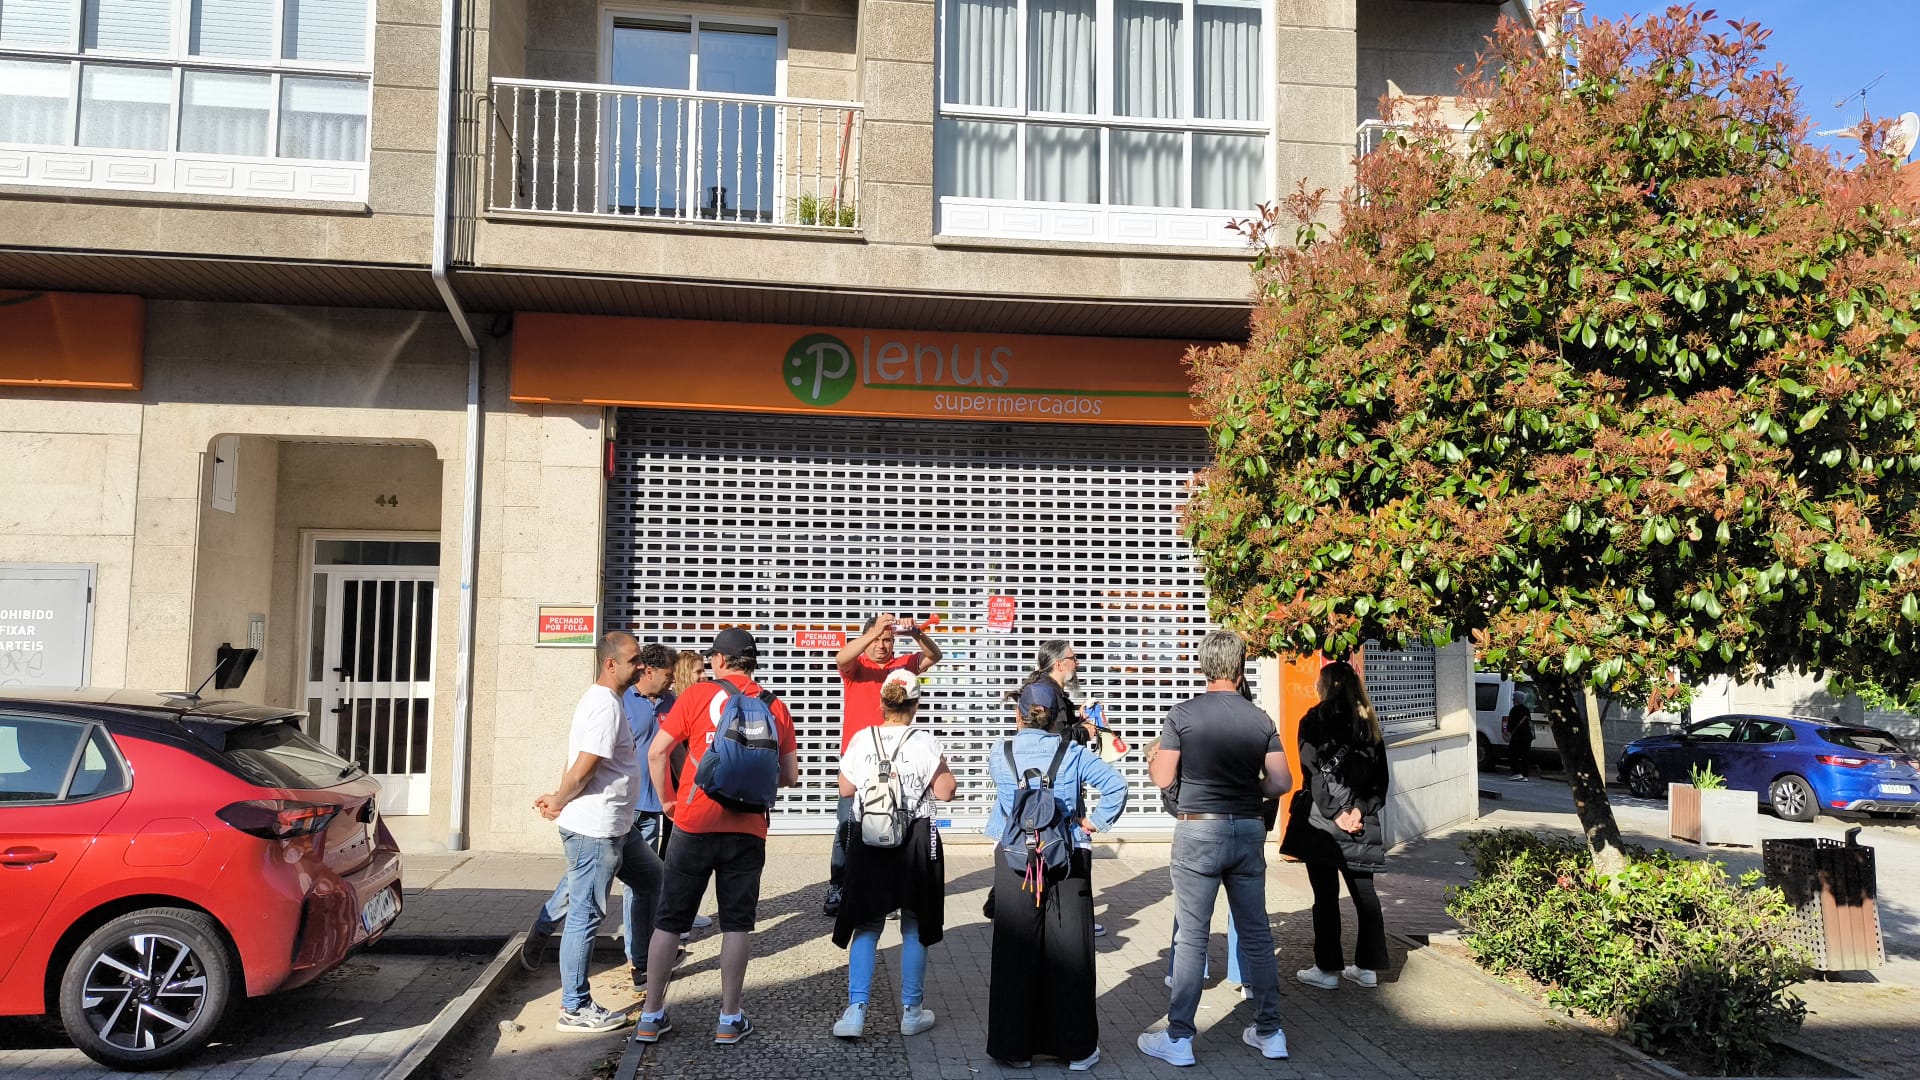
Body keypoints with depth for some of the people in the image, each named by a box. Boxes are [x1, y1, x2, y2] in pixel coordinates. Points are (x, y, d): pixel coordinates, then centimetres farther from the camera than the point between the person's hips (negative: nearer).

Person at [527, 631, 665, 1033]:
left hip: (616, 826, 11)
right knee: (586, 914, -2)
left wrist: (559, 799, 4)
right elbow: (583, 769, -23)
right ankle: (575, 1008, 7)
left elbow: (576, 762, 15)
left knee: (651, 877, 23)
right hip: (594, 830, -11)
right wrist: (559, 803, -7)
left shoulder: (599, 700, 14)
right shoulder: (606, 706, -20)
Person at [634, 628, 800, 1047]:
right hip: (747, 829, 1)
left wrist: (667, 801, 7)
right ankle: (730, 1019, 14)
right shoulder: (775, 707, 5)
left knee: (670, 920, 11)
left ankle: (652, 1016, 17)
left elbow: (656, 752, -6)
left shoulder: (698, 694, -1)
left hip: (694, 824, -1)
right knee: (737, 923, 11)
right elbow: (790, 776, 7)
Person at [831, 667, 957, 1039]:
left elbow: (845, 789, 5)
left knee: (866, 926, 10)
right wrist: (945, 770, 10)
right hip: (916, 841, -1)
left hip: (868, 840, 2)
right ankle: (911, 1011, 17)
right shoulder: (925, 741, -9)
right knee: (914, 927, 11)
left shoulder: (862, 740, -3)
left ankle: (856, 1010, 2)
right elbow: (945, 791, -9)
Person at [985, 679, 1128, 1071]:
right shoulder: (1073, 754, -6)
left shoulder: (999, 755, -3)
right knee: (1069, 954, 8)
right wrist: (1095, 822, -3)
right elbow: (1117, 785, -14)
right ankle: (1076, 1047, 18)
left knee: (1015, 954, 10)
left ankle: (1015, 1046, 17)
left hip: (1014, 865, 1)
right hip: (1067, 866, 0)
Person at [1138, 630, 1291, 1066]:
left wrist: (1151, 759, 14)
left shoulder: (1182, 715, -8)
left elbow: (1163, 778, -7)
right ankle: (1270, 1031, 22)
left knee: (1192, 937, 1)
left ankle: (1178, 1038, 7)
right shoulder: (1260, 719, 2)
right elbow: (1281, 783, 1)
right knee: (1256, 933, 13)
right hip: (1248, 830, 3)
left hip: (1199, 831, -3)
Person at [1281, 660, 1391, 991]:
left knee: (1326, 895, 1)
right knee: (1364, 892, 10)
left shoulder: (1314, 720, -5)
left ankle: (1328, 969, 6)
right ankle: (1367, 967, 16)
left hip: (1322, 819, -5)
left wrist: (1335, 813, -12)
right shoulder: (1369, 724, 9)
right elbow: (1380, 777, 5)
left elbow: (1313, 771, -13)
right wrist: (1359, 809, -3)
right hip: (1362, 823, 5)